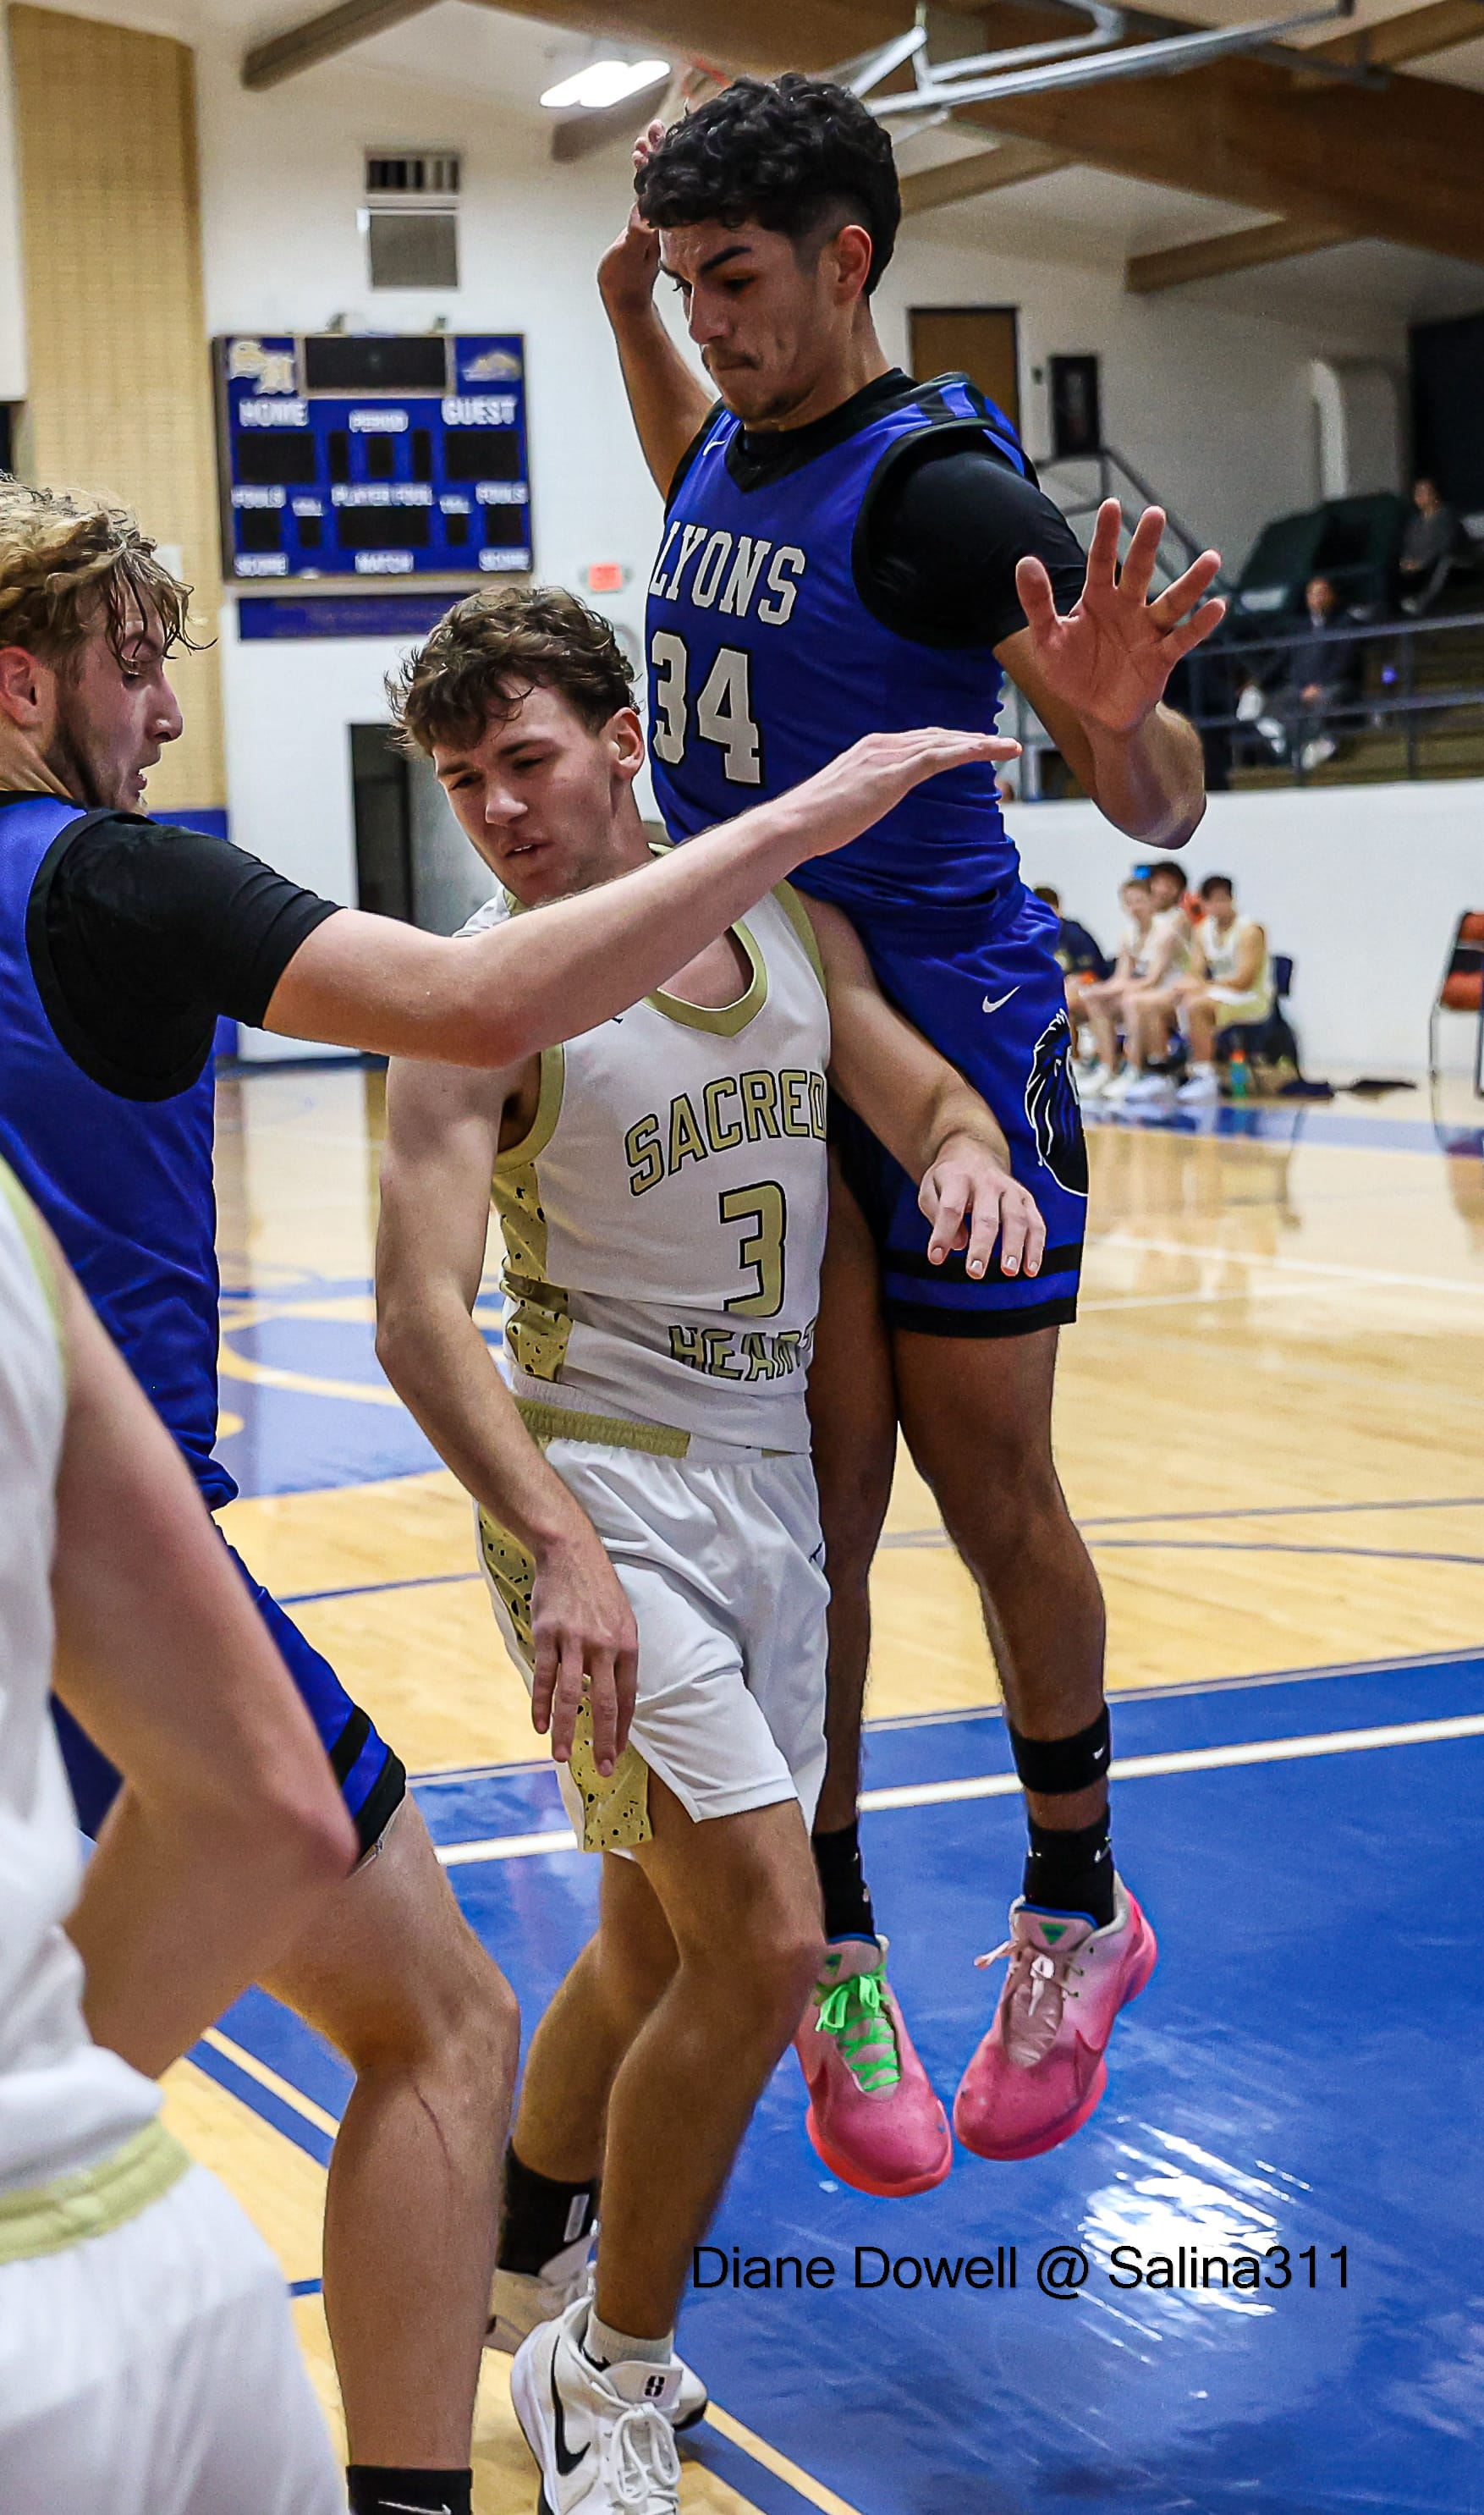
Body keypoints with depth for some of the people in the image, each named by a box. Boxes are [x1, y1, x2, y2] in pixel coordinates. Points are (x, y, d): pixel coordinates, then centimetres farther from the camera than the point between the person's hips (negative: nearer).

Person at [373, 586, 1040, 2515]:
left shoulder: (789, 921, 5)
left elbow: (928, 1097, 8)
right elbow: (420, 1316, -22)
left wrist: (971, 1150, -18)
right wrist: (559, 1548, -36)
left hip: (767, 1473, 6)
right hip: (595, 1481, -6)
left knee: (666, 1938, 17)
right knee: (762, 1945, -14)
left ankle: (521, 2258, 41)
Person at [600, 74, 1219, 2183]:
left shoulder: (943, 488, -16)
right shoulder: (736, 441, 6)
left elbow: (1158, 809, -19)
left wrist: (1115, 717, -41)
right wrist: (627, 317, 20)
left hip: (949, 1035, -5)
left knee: (991, 1500, 4)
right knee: (817, 1514, 4)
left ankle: (1075, 1912, 23)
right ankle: (834, 1953, 11)